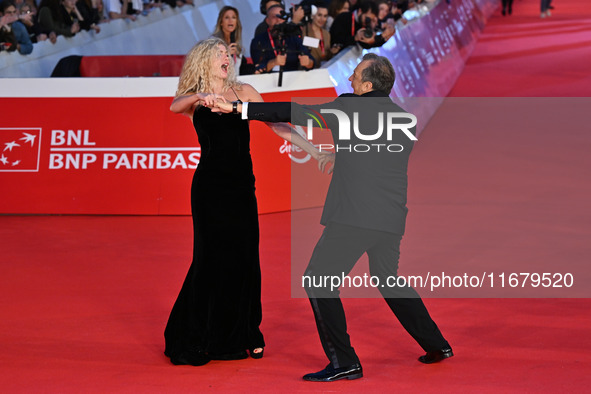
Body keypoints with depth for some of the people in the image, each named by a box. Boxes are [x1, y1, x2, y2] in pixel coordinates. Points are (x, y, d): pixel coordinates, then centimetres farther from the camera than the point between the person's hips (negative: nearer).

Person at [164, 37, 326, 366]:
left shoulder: (244, 91, 9)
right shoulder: (194, 98, 4)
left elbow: (276, 125, 7)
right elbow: (175, 106, -19)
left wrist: (313, 150, -2)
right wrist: (199, 98, -40)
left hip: (243, 187, 3)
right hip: (210, 187, -3)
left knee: (246, 259, 4)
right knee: (213, 259, -2)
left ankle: (246, 335, 20)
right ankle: (196, 339, 15)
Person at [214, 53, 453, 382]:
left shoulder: (351, 107, -4)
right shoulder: (405, 118, 13)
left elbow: (296, 113, -3)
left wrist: (239, 107, 3)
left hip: (354, 216, -7)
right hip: (392, 219, 8)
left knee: (319, 281, 2)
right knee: (388, 279, 25)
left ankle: (344, 361, 0)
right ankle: (437, 345, 31)